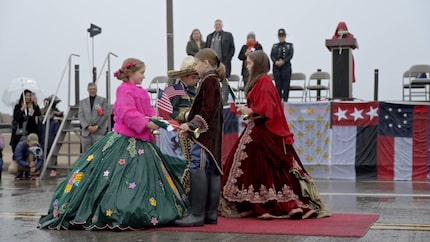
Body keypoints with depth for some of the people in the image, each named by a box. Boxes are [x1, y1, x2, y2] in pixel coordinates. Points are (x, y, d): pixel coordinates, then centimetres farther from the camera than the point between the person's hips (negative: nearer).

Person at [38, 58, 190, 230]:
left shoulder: (141, 92, 16)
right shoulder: (125, 90, -12)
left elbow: (148, 111, 18)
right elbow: (128, 113, -22)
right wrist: (146, 124, -25)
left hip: (141, 141, 10)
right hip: (125, 140, -10)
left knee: (146, 176, 11)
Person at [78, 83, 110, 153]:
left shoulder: (102, 100, 8)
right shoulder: (82, 102, 16)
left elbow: (106, 114, 0)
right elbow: (81, 116, 8)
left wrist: (97, 126, -7)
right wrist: (88, 127, -8)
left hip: (99, 132, -3)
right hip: (86, 132, 3)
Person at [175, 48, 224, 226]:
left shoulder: (208, 80, -10)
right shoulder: (214, 80, 18)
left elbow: (207, 110, -20)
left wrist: (191, 125, -18)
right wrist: (190, 126, 20)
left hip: (204, 133, -10)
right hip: (212, 134, 10)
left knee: (197, 170, -10)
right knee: (212, 171, 9)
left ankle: (197, 215, -10)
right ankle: (211, 214, 13)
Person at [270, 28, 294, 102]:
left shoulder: (289, 45, 9)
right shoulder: (274, 46, 16)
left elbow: (290, 55, -3)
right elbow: (272, 55, 5)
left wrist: (283, 61, -16)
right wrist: (276, 62, -14)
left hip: (286, 66, -2)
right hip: (276, 67, 2)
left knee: (286, 84, -4)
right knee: (278, 84, 2)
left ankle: (285, 99, -2)